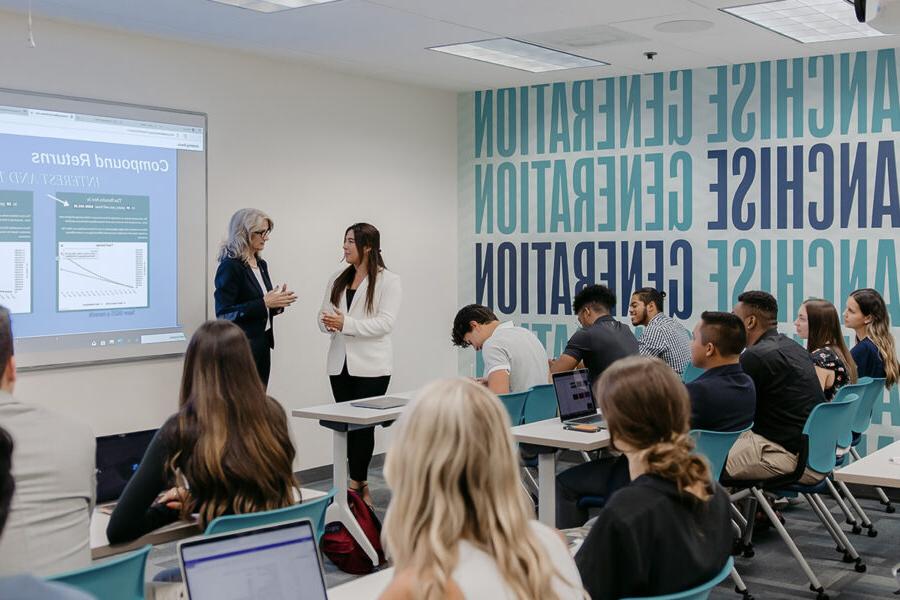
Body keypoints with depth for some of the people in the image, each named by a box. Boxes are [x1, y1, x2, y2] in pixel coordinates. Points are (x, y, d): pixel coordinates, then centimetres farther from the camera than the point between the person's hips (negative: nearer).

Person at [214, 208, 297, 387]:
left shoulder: (261, 264, 12)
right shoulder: (230, 267, -12)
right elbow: (224, 314, -18)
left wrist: (277, 302, 0)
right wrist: (264, 303, -21)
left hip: (263, 345, 8)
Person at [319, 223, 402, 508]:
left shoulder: (388, 281, -4)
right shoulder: (337, 280, 13)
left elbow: (385, 323, -14)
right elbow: (324, 316, 12)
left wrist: (346, 323, -22)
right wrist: (328, 322, -13)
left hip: (371, 366, -5)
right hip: (340, 364, 5)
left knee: (363, 424, -4)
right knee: (348, 424, 6)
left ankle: (356, 482, 4)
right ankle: (361, 485, 14)